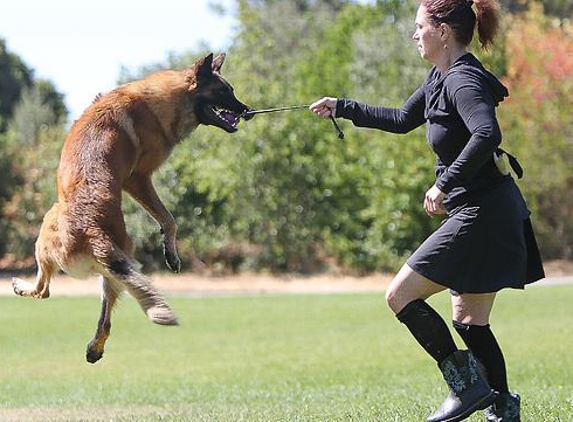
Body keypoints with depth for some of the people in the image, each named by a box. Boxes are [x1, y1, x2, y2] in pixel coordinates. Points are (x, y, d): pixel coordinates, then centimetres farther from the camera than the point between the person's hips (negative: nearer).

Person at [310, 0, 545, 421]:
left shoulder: (462, 80, -16)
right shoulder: (442, 77, 15)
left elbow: (487, 134, -34)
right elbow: (402, 120, 30)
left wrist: (446, 183, -30)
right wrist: (342, 108, 31)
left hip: (481, 212, -10)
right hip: (485, 213, 10)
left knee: (400, 295, -6)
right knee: (470, 321, 14)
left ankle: (466, 383, -5)